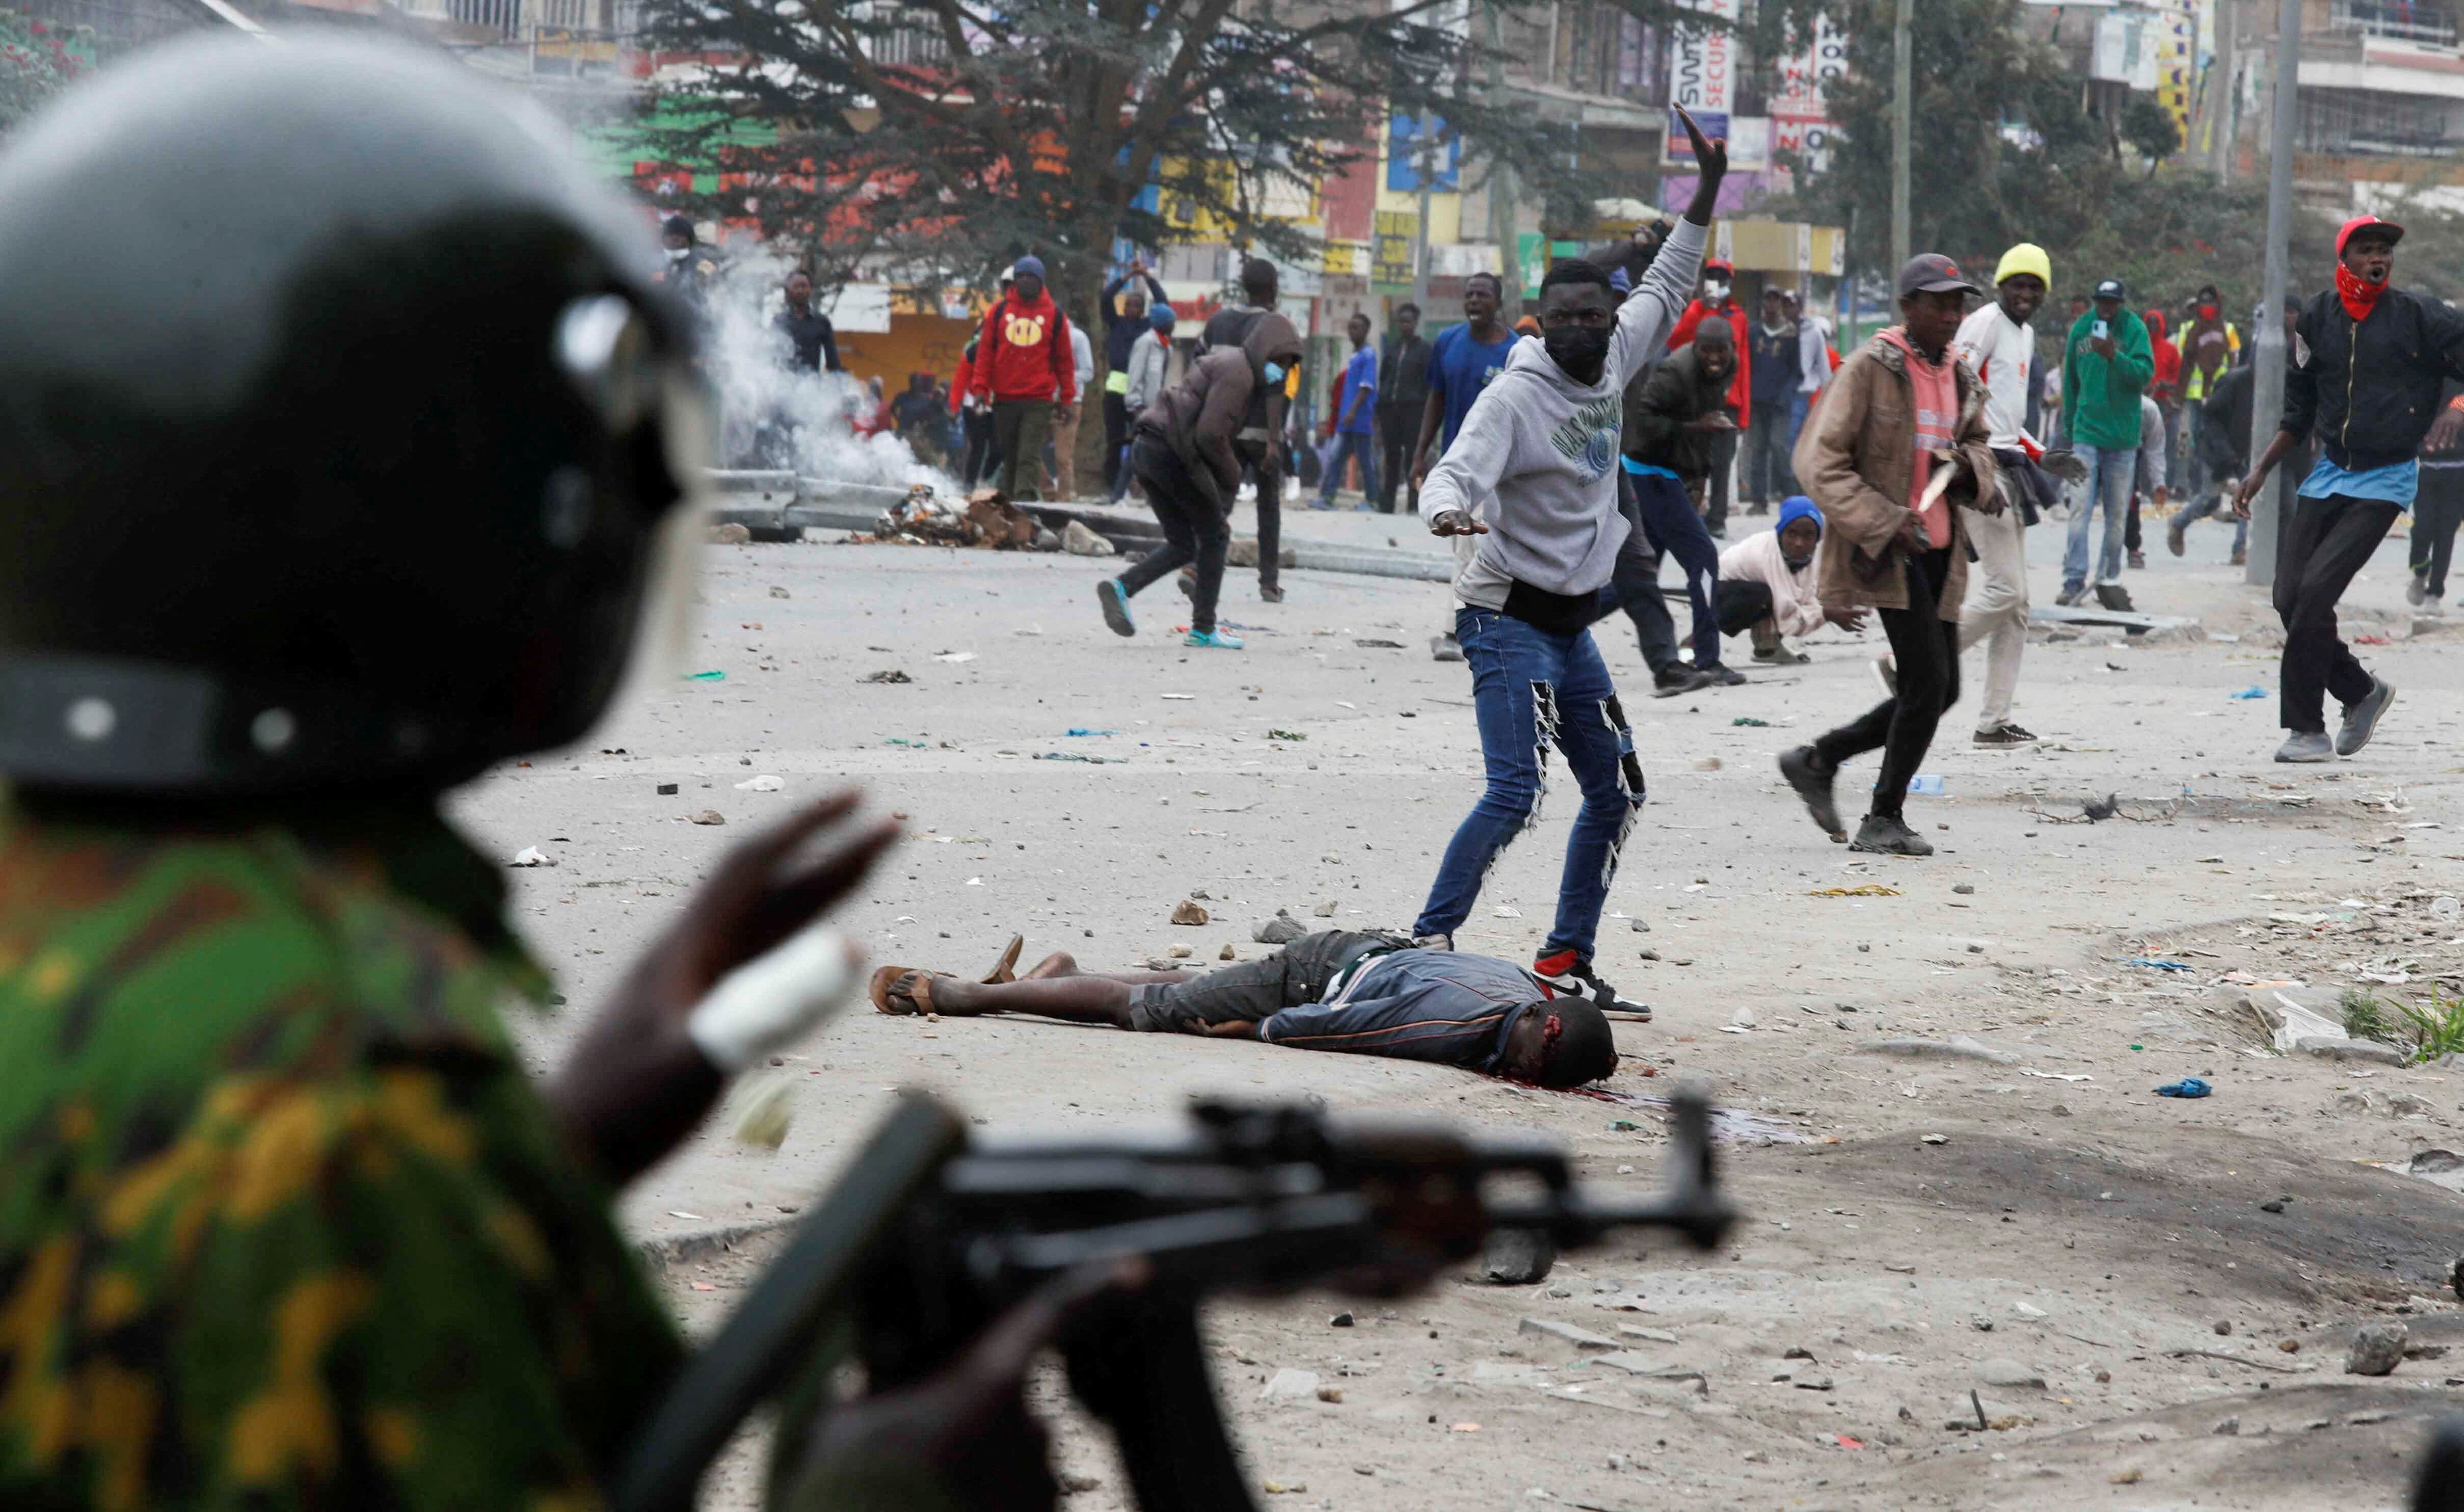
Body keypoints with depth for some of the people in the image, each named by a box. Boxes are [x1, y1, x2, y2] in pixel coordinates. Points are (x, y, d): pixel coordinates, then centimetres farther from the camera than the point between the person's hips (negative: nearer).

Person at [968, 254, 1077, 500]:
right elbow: (985, 351, 8)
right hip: (1004, 398, 2)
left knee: (1029, 457, -10)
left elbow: (1064, 359, 11)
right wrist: (980, 388, -1)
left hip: (1038, 400, -2)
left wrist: (1066, 398, 8)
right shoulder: (999, 310, 8)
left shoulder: (1054, 314, 6)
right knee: (1010, 457, 8)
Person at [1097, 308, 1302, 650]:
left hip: (1144, 450, 9)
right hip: (1173, 453, -9)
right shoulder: (1239, 372, -9)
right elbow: (1210, 434, -18)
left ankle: (1121, 586, -6)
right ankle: (1203, 629, 7)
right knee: (1215, 536, 6)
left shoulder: (1225, 360, 24)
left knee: (1182, 545, 14)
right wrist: (1232, 474, -6)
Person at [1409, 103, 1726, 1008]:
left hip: (1571, 622, 9)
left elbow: (1666, 289, 21)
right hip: (1509, 619, -8)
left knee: (1617, 793, 11)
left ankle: (1567, 956, 19)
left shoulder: (1615, 362, 6)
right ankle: (1429, 943, -16)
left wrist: (1708, 190, 17)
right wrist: (1448, 512, -52)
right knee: (1514, 794, -20)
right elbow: (1454, 473, -28)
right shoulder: (1514, 396, -16)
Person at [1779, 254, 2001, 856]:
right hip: (1885, 550, -8)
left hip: (1939, 550, 8)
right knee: (1928, 682, -12)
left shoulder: (1961, 377, 11)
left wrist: (1969, 464, 2)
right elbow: (1820, 462, -13)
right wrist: (1884, 523, -19)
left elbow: (1980, 443, 28)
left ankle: (1817, 760, 24)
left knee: (1940, 691, 9)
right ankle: (1884, 820, 1)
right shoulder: (1870, 369, -11)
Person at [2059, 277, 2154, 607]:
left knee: (2118, 513, 6)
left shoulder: (2134, 329, -2)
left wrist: (2115, 357, -29)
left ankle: (2109, 580, 16)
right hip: (2086, 433, 1)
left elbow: (2146, 371, -14)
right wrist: (2069, 425, 17)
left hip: (2123, 435, -1)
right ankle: (2074, 579, -11)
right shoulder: (2080, 329, 6)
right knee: (2081, 509, -9)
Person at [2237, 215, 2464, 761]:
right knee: (2290, 596, -2)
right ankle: (2362, 692, 21)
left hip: (2386, 478, -5)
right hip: (2329, 473, 5)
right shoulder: (2318, 318, 6)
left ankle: (2307, 729, -9)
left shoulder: (2420, 316, -7)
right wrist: (2260, 471, 11)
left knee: (2316, 588, -18)